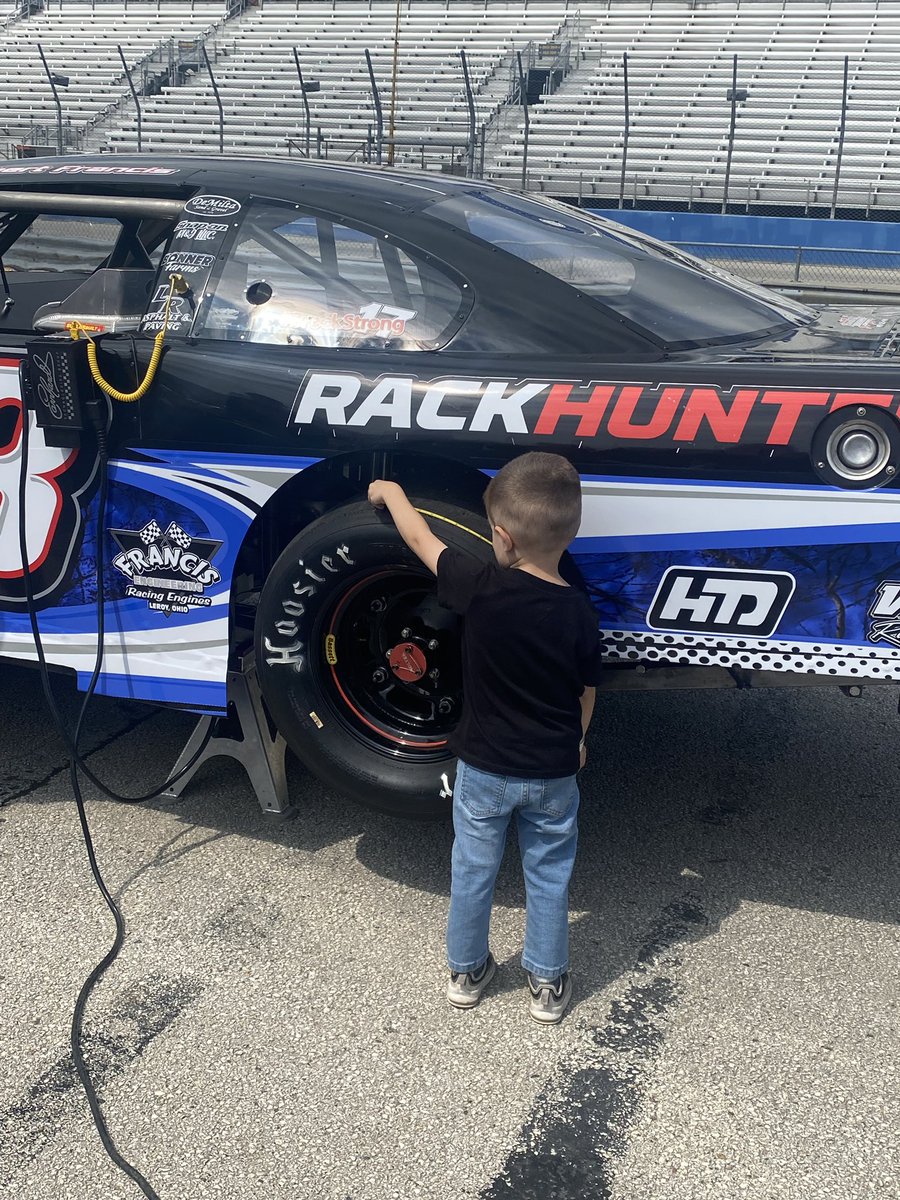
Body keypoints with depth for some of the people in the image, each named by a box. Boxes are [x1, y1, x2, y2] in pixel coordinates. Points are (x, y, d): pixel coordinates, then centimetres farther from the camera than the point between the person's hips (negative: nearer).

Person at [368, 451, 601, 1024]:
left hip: (484, 768, 0)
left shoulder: (480, 588, -21)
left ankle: (466, 972, 35)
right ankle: (548, 984, 31)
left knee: (473, 871, 18)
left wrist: (391, 492, 13)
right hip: (553, 773, 1)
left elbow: (421, 539, -5)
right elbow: (586, 693, 0)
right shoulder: (579, 612, -15)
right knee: (549, 876, 17)